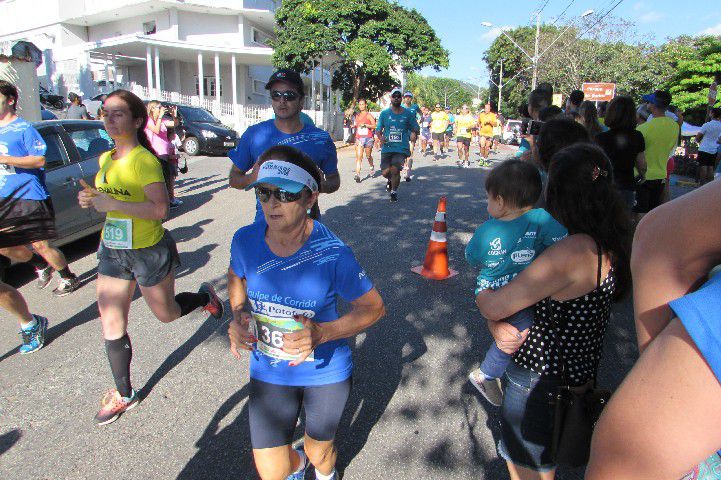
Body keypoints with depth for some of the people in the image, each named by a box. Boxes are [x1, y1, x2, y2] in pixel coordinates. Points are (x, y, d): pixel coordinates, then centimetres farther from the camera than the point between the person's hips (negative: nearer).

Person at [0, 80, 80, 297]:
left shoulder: (23, 128, -8)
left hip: (29, 197, -8)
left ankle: (68, 278, 15)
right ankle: (42, 267, 30)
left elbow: (40, 159, -16)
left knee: (40, 245, -3)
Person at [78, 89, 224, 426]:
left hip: (149, 251, -7)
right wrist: (91, 198, 0)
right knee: (111, 327, 8)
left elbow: (159, 208, -26)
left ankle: (205, 297, 45)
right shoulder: (105, 159, 6)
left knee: (166, 314, 13)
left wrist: (111, 204, -28)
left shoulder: (144, 160, -18)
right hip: (112, 250, 7)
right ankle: (124, 394, 25)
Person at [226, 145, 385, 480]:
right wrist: (238, 317, -9)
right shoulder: (245, 240, -15)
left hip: (327, 372, -2)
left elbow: (373, 307, -15)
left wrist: (321, 333, -29)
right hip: (269, 371, 3)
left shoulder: (332, 252, -26)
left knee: (319, 453, 22)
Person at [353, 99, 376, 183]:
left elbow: (374, 126, -13)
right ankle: (357, 174, -18)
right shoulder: (357, 115, 13)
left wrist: (365, 125, -21)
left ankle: (372, 167, 44)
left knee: (368, 156, 12)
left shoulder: (369, 115, -3)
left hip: (368, 138, -3)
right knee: (358, 157, -11)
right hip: (359, 139, 3)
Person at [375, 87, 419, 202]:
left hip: (401, 148, -1)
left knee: (395, 170, -15)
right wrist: (380, 137, -13)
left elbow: (416, 128, 12)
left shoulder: (408, 114, 6)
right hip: (387, 147, 1)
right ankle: (391, 180, 36)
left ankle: (394, 192, 12)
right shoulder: (384, 113, 7)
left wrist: (414, 133, -12)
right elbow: (378, 129, 9)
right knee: (386, 172, -4)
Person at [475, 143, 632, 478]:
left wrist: (482, 294, -3)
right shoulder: (609, 246, -1)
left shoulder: (574, 251, -31)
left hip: (537, 385, -8)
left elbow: (492, 305, -25)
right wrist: (498, 326, -13)